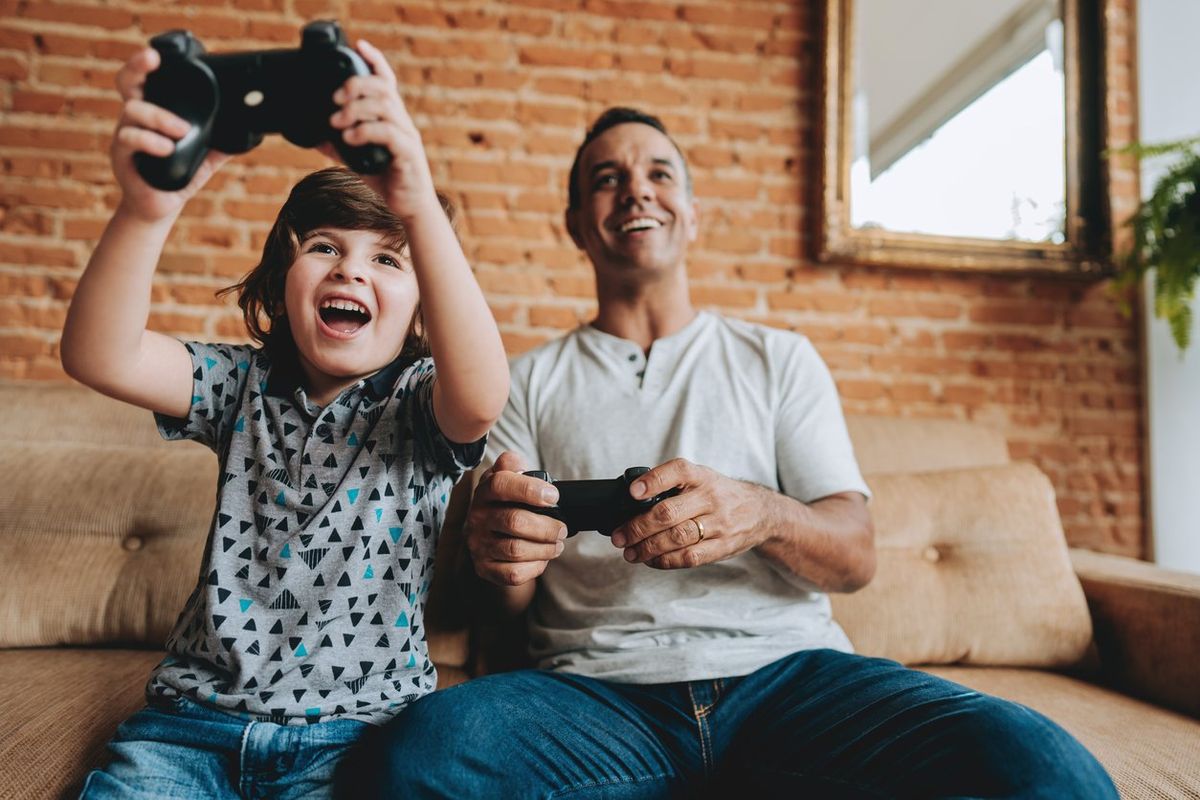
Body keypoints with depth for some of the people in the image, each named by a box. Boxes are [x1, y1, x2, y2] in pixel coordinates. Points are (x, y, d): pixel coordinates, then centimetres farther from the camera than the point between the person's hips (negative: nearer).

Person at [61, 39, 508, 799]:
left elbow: (482, 394, -30)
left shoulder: (418, 403, -5)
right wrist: (146, 209, -32)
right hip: (197, 715, 3)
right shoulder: (246, 384, 4)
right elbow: (101, 357, -13)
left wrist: (420, 207, -41)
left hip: (358, 728, -2)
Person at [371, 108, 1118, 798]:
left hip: (787, 671, 1)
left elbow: (855, 556, 5)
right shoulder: (531, 381, 13)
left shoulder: (780, 358, 14)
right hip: (601, 688, 0)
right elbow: (510, 598, 7)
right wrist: (496, 556, -19)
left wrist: (763, 515, -19)